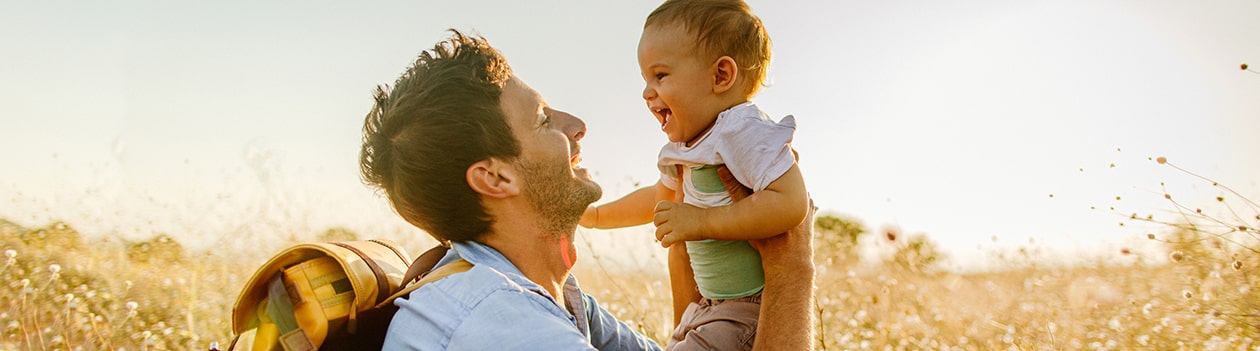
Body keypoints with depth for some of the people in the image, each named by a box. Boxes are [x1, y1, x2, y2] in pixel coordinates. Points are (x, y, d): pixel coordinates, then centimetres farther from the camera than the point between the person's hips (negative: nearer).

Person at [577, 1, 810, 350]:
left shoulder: (744, 131, -20)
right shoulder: (686, 150, 11)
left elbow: (791, 202, -33)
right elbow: (659, 196, 32)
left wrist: (702, 222, -29)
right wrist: (596, 215, 40)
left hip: (749, 312, -10)